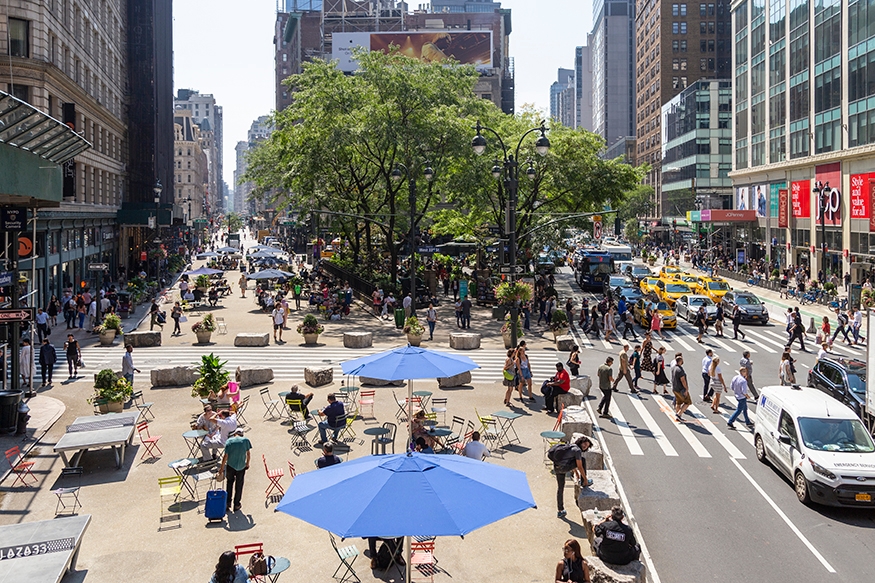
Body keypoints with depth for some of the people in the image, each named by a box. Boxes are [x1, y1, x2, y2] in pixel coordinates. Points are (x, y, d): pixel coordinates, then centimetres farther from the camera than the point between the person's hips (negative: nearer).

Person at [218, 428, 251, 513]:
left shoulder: (229, 441, -6)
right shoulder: (246, 440, -5)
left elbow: (225, 456, -7)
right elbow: (248, 453, -1)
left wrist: (221, 468, 1)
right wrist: (247, 463, 15)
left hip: (230, 465, 0)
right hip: (241, 466, 0)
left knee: (230, 482, 23)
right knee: (239, 485, 15)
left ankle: (228, 503, 25)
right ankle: (236, 505, 23)